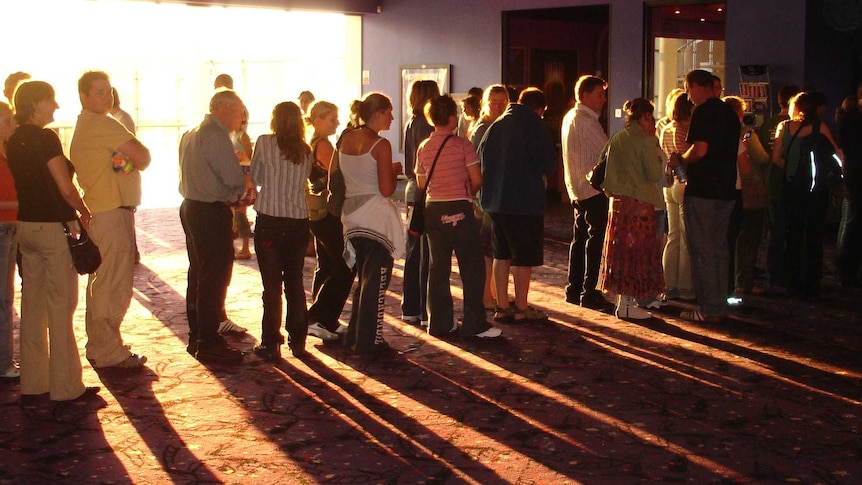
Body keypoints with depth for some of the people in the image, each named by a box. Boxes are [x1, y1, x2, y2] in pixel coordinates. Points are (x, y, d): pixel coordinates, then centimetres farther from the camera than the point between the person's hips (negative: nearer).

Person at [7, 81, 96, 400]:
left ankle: (33, 381, 19)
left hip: (26, 226, 8)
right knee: (60, 306, -3)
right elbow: (66, 189, -15)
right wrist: (85, 213, 1)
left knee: (32, 305, 12)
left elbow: (27, 184, 14)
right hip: (55, 228, -8)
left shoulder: (14, 141, 10)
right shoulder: (46, 138, -14)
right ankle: (66, 386, 2)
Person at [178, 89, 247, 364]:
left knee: (198, 275, 17)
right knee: (214, 278, -5)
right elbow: (235, 179, -22)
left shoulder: (190, 135, 16)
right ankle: (208, 344, -2)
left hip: (191, 206, 10)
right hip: (212, 213, -10)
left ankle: (197, 337, 26)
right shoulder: (216, 135, -16)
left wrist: (228, 195, 9)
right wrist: (238, 195, 0)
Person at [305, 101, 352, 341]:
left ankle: (327, 322, 18)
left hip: (317, 211, 10)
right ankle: (316, 319, -8)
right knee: (344, 268, -7)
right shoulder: (323, 145, -15)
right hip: (328, 212, -10)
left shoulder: (312, 144, 15)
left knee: (326, 267, 14)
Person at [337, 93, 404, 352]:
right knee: (376, 280, 1)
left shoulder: (345, 139, 8)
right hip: (377, 216, -7)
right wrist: (395, 172, 2)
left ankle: (354, 335, 24)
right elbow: (386, 189, -15)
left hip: (352, 215, 7)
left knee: (364, 277, 19)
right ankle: (369, 339, 4)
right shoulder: (380, 145, -12)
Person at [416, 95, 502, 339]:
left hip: (433, 209, 5)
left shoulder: (424, 148, 5)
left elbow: (422, 183, 10)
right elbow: (477, 180, -10)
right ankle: (474, 324, 2)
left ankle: (440, 322, 15)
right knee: (472, 267, 1)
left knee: (438, 267, 11)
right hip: (459, 209, -5)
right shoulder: (462, 145, -9)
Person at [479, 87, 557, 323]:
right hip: (525, 201, -6)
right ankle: (521, 310, 5)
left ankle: (502, 307, 16)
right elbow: (548, 164, -12)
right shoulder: (534, 126, -10)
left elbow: (481, 156, 11)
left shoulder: (497, 125, 9)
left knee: (501, 254, 13)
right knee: (524, 258, 2)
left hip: (495, 200, 6)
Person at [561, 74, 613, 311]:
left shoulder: (570, 117, 14)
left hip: (577, 189, 10)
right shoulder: (585, 121, -17)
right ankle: (589, 293, -3)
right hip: (593, 188, -10)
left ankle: (574, 289, 20)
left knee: (580, 238, 14)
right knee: (595, 240, -5)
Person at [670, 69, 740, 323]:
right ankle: (719, 305, 20)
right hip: (726, 190, 9)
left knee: (702, 250, -3)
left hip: (702, 191, -9)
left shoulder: (703, 112, -13)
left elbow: (700, 150, -24)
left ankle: (708, 309, 0)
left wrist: (680, 159, -5)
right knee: (719, 248, 14)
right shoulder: (730, 113, 14)